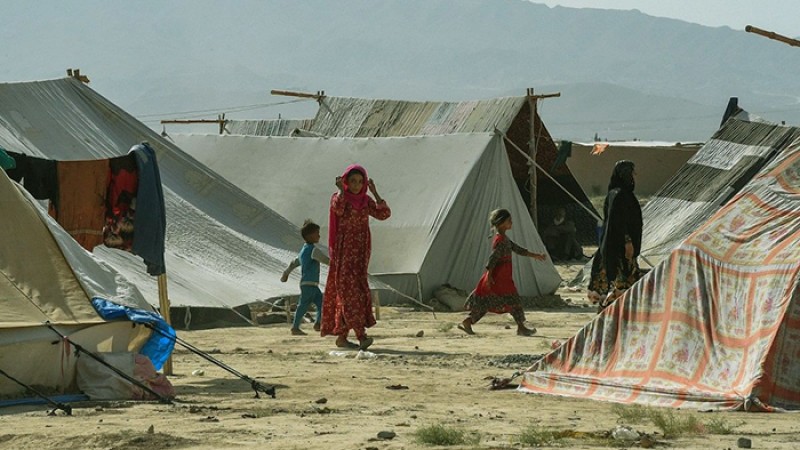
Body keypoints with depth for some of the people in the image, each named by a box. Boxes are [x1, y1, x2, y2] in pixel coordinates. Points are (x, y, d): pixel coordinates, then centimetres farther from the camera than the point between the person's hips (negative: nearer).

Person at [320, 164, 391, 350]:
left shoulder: (366, 201, 11)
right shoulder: (338, 197, -3)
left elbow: (384, 214, -2)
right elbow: (338, 208, -27)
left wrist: (374, 192, -3)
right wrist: (342, 189, -14)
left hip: (361, 251, 5)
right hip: (344, 249, -5)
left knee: (347, 291, 7)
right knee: (349, 288, -16)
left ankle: (341, 337, 12)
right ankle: (361, 336, -28)